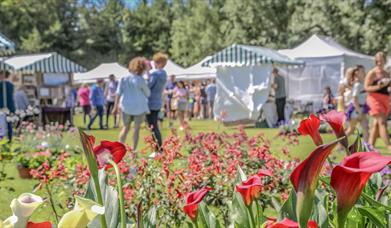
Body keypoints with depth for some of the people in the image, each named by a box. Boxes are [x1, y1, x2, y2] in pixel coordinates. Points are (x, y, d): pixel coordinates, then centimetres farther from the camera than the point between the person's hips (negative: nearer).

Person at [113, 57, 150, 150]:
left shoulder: (124, 78, -2)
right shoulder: (140, 80, -14)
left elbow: (118, 93, -1)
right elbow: (148, 93, -3)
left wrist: (116, 107, 5)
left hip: (126, 106, 4)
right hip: (139, 107, -3)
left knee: (126, 128, 17)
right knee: (136, 129, 10)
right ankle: (134, 150, 9)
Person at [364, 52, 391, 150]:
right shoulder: (372, 73, -3)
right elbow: (366, 87, -9)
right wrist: (378, 87, -22)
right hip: (375, 99, -7)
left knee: (376, 123, 7)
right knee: (382, 122, -13)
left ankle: (370, 146, 11)